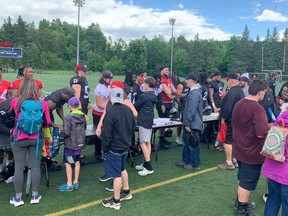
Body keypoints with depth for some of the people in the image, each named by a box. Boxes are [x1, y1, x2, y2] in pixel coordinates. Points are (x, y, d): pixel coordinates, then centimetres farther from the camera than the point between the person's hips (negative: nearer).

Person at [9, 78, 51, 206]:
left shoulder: (15, 102, -11)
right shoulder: (42, 103, -10)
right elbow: (47, 122, 0)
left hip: (19, 139, -1)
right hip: (36, 139, 1)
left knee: (19, 168, 10)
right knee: (36, 167, 12)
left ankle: (18, 198, 21)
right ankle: (35, 196, 23)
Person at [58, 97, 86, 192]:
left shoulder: (68, 118, -20)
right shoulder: (83, 116, -1)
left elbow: (66, 132, -22)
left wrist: (61, 134, -2)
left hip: (70, 144, -7)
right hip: (80, 142, 7)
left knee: (68, 163, 4)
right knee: (77, 162, 16)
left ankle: (69, 185, 10)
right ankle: (76, 182, 25)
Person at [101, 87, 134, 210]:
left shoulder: (111, 111, -24)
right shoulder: (128, 109, 0)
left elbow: (106, 133, -21)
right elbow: (131, 127, 12)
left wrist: (104, 148, -9)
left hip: (113, 148, -8)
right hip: (125, 146, 8)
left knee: (116, 174, 2)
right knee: (122, 169, 25)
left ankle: (116, 201, 15)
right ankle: (126, 192, 40)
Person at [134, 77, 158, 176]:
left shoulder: (144, 96, -17)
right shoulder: (154, 96, 9)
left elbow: (135, 107, -7)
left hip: (143, 121, -9)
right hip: (150, 120, 9)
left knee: (143, 143, -6)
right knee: (148, 142, 11)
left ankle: (149, 168, -7)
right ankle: (146, 164, 19)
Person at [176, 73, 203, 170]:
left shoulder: (195, 93, -22)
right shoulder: (193, 91, 13)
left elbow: (191, 110, -26)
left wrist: (188, 123, -22)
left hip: (193, 124, -11)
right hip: (190, 123, 11)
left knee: (193, 144, 1)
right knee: (186, 141, 20)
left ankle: (195, 164, 13)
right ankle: (186, 160, 33)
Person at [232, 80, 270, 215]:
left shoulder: (239, 104, 3)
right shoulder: (257, 108, -25)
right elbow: (262, 133, -29)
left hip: (240, 149, 8)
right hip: (252, 153, -8)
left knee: (242, 178, 24)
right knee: (247, 183, 5)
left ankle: (240, 202, 40)